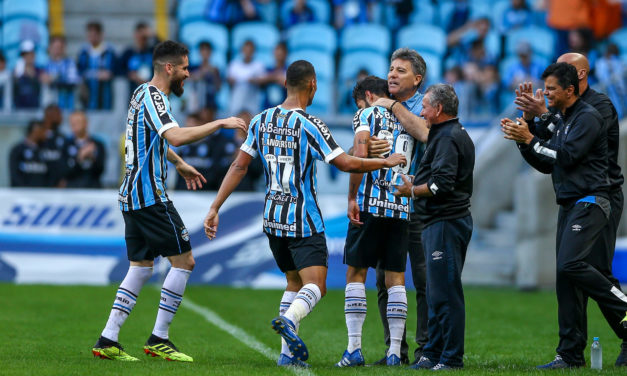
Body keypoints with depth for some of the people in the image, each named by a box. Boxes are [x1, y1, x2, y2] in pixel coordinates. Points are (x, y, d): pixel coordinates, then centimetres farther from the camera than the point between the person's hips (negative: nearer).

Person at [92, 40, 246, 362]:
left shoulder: (144, 93, 17)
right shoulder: (152, 97, -15)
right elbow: (175, 136, -31)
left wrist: (180, 164, 47)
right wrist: (219, 124, -26)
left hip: (132, 196, 10)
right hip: (149, 195, -10)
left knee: (141, 267, 12)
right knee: (183, 260, -5)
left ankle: (107, 341, 7)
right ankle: (158, 339, -4)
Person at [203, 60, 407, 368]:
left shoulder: (261, 121, 4)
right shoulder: (309, 125, -13)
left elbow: (239, 166, 4)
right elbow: (346, 164, -15)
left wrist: (215, 208, 7)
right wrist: (386, 162, -1)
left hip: (272, 219, 6)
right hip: (304, 221, -6)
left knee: (294, 283, 18)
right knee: (315, 286, -10)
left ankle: (287, 352, 9)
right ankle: (288, 320, -40)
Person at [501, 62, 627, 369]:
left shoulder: (588, 118, -8)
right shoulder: (559, 121, 21)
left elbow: (567, 156, -18)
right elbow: (546, 165, 21)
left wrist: (530, 139, -12)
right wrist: (522, 139, 8)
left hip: (589, 202, -9)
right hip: (569, 205, 9)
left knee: (571, 264, -25)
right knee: (566, 283, 4)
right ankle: (571, 354, 5)